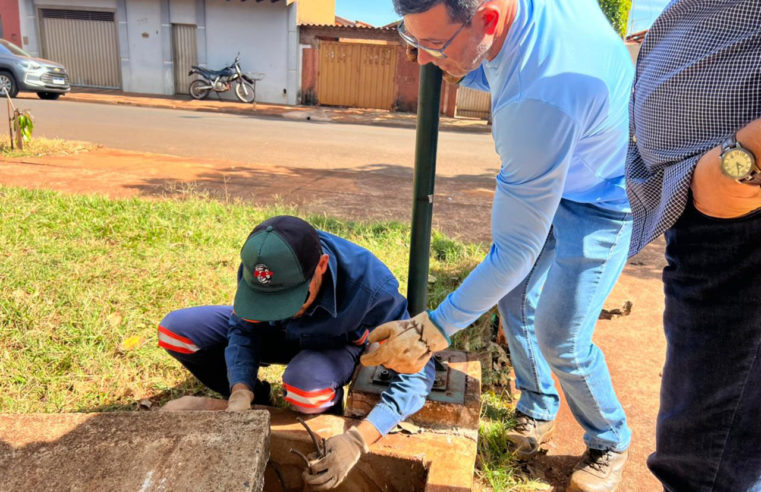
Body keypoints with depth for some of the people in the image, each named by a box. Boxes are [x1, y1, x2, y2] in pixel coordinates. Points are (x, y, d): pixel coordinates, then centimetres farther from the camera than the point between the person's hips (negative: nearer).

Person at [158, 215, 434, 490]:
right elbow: (244, 330, -12)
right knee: (174, 331, -10)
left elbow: (417, 371, -33)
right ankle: (256, 404, 9)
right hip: (282, 334, 4)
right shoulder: (257, 266, -30)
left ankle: (329, 414, 0)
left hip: (336, 346, -3)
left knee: (306, 390, -39)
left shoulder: (372, 286, -41)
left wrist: (359, 439, -43)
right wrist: (240, 393, -30)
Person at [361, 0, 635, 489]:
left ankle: (609, 443, 26)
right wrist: (461, 69, -16)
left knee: (560, 338, -5)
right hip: (547, 175, 8)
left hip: (602, 201, -8)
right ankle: (537, 411, 35)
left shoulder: (538, 101, -43)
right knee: (515, 300, 11)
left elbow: (515, 251, -35)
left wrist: (432, 332, -29)